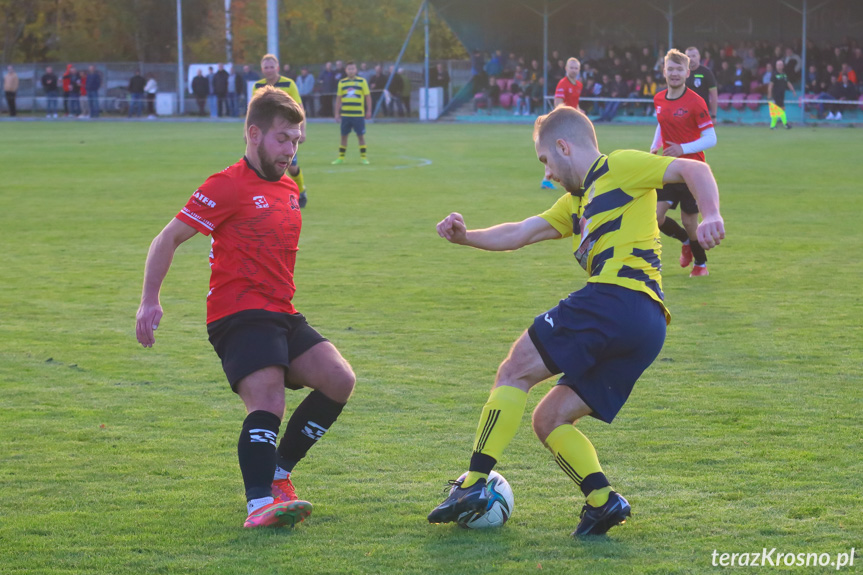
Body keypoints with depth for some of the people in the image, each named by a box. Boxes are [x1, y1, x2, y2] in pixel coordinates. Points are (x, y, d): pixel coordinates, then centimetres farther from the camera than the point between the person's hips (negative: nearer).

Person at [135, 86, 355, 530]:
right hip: (238, 316, -8)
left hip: (281, 315, 8)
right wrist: (149, 301, -12)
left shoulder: (288, 189, 19)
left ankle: (277, 472, 7)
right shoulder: (228, 186, -6)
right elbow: (168, 239, -6)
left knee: (339, 381, -6)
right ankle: (260, 502, -35)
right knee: (268, 401, -25)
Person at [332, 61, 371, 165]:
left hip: (359, 114, -2)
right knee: (344, 136, 6)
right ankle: (341, 157, 14)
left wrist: (369, 111, -2)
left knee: (361, 135, 1)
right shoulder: (342, 82, 7)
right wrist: (337, 113, 8)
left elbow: (368, 96, 2)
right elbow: (338, 98, 11)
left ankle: (363, 157, 9)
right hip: (345, 114, 2)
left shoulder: (362, 81, 1)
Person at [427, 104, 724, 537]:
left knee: (515, 371, -4)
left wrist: (711, 215, -21)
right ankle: (602, 500, -7)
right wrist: (466, 237, 12)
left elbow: (693, 169, -3)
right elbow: (519, 233, 28)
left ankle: (474, 484, -10)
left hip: (617, 298, -9)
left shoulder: (619, 167, 5)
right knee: (549, 420, 11)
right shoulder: (577, 202, 31)